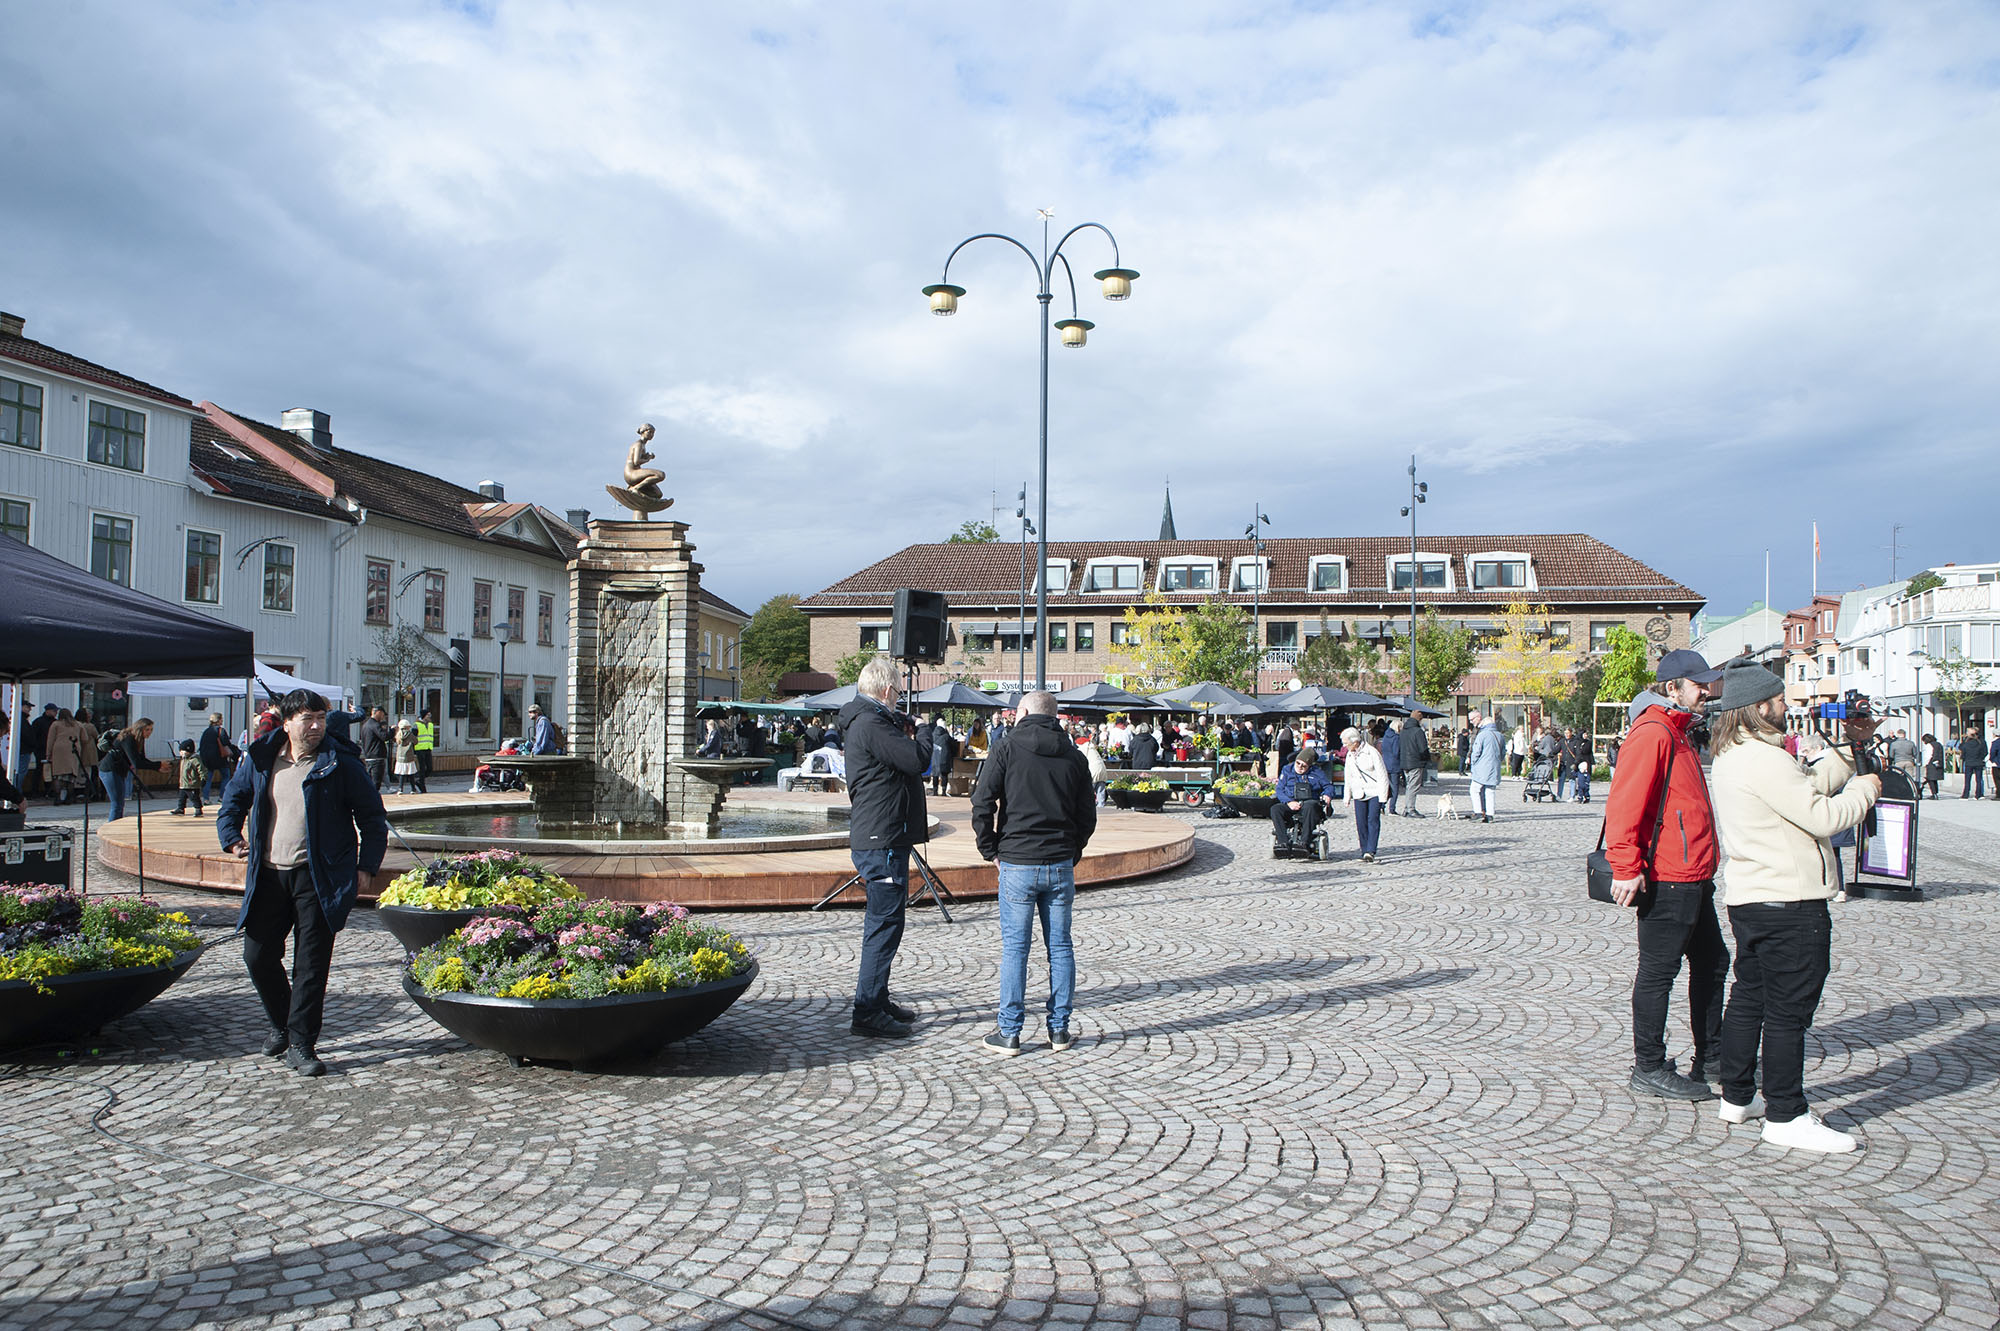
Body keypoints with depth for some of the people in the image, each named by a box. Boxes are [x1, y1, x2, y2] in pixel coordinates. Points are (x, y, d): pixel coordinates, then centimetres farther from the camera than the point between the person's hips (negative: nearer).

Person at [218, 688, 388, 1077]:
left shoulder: (340, 763, -5)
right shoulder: (261, 758, 7)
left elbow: (372, 816, 0)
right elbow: (233, 797, 24)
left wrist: (365, 867, -5)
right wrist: (232, 838, 10)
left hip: (318, 878, -4)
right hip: (268, 874, 5)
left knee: (311, 963, -3)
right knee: (258, 956, 9)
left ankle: (301, 1045, 4)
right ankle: (282, 1023, 32)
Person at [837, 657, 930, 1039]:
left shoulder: (870, 720, 16)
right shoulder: (871, 724, -17)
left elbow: (910, 761, 17)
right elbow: (917, 760, -22)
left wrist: (907, 730, 1)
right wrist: (916, 737, -3)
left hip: (881, 839, 11)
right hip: (882, 841, -11)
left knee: (883, 921, 18)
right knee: (885, 923, -7)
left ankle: (877, 1000, 28)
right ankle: (867, 1012, -2)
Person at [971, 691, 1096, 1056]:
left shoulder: (1006, 752, -5)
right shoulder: (1075, 757, 6)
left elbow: (982, 805, -10)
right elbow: (1087, 814, 8)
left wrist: (991, 851, 1)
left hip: (1017, 864, -3)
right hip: (1061, 866, 3)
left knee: (1015, 948, 3)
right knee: (1060, 947, 10)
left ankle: (1009, 1033, 6)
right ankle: (1059, 1029, 16)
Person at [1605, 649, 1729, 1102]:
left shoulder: (1678, 734, 17)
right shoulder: (1651, 734, -16)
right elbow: (1624, 804, -25)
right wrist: (1626, 867, -28)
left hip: (1693, 880, 11)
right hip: (1666, 882, -11)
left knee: (1712, 963, 19)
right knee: (1658, 972, -2)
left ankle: (1710, 1058, 32)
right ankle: (1649, 1068, 8)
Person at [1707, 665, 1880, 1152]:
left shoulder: (1733, 756, 13)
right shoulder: (1764, 760, -19)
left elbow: (1816, 783, 17)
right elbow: (1823, 816, -20)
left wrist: (1850, 745, 11)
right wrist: (1866, 787, -3)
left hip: (1749, 899, 10)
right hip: (1789, 902, -10)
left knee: (1749, 998, 16)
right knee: (1788, 1009, -3)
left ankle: (1737, 1097, 25)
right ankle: (1786, 1117, 4)